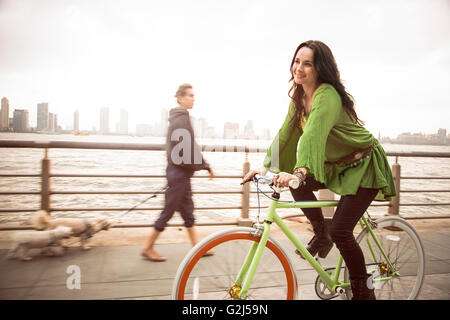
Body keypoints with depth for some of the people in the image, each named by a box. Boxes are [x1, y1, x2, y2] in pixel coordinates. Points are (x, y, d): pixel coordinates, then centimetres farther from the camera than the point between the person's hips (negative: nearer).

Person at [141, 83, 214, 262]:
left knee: (187, 211, 14)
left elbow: (191, 148, 17)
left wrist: (205, 165, 14)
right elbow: (186, 150, -21)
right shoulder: (181, 119, -17)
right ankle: (148, 248, 15)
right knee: (168, 211, 1)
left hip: (181, 173, 10)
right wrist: (204, 166, -10)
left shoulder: (179, 117, 14)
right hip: (179, 173, -10)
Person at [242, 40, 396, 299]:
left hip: (364, 166, -8)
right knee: (297, 184, -11)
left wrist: (299, 172, -56)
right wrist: (266, 167, -11)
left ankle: (364, 292, 10)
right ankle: (322, 234, 13)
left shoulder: (327, 95, -27)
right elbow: (286, 132, -3)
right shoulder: (298, 96, -1)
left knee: (340, 231, -13)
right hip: (337, 164, 8)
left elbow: (313, 134, -43)